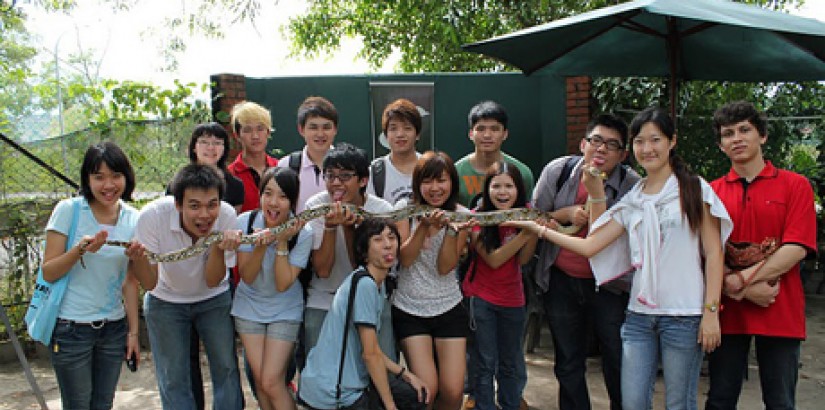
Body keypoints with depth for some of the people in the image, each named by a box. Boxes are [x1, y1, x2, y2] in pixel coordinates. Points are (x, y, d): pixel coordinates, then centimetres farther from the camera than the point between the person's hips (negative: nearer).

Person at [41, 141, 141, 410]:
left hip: (114, 327, 4)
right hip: (71, 327, -3)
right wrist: (81, 250, -26)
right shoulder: (68, 211, -10)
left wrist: (133, 330, 7)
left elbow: (130, 281, 7)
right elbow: (48, 273, -9)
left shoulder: (133, 219, 1)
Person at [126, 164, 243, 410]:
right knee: (173, 379, 2)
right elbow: (150, 284, -23)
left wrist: (219, 247, -39)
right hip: (165, 300, 0)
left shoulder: (227, 216, -29)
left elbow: (212, 282, -22)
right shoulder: (153, 215, -30)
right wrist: (137, 258, -44)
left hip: (213, 299, 1)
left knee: (226, 369, 1)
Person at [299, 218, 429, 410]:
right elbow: (370, 354, -20)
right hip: (331, 392, -9)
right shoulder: (363, 283, -21)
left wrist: (405, 374, 4)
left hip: (351, 378, 9)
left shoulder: (377, 284, 9)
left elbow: (372, 350, 8)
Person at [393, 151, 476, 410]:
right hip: (409, 309, -1)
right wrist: (425, 226, -25)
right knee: (427, 389, -12)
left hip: (449, 308, 1)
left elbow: (445, 267, -9)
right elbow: (405, 259, -12)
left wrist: (453, 229, -23)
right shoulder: (405, 209, -2)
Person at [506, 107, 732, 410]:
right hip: (640, 314, 4)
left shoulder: (694, 189, 0)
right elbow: (589, 246, 8)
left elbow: (713, 253, -2)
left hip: (684, 315, -4)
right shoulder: (632, 201, 12)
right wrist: (539, 229, 4)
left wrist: (711, 311, -9)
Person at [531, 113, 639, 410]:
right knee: (568, 364, 14)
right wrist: (566, 213, -18)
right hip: (560, 280, 2)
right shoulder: (558, 171, -6)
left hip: (608, 283, -2)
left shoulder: (631, 185, -12)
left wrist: (596, 188, -29)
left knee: (619, 361, -1)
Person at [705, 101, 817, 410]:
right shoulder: (713, 192, 6)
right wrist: (749, 290, -13)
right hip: (727, 311, 2)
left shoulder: (795, 185, 2)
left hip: (780, 313, -1)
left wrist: (741, 280, -16)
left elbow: (797, 248, -9)